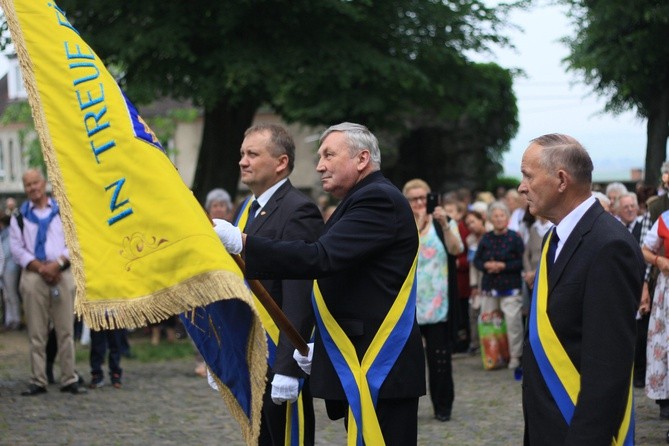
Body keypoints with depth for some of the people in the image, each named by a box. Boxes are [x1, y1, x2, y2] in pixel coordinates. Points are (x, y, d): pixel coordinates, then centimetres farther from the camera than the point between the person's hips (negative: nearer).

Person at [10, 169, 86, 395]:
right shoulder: (19, 216, 10)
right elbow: (17, 249, 3)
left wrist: (57, 264, -10)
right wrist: (40, 267, -9)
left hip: (62, 274, 0)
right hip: (33, 276, 0)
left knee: (66, 330, -1)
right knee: (36, 333, 0)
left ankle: (69, 379, 3)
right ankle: (38, 381, 2)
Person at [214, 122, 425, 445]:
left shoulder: (378, 199, -12)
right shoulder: (363, 200, 20)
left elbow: (321, 259, -25)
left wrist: (241, 243, -26)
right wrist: (321, 347, 15)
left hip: (378, 371, -10)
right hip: (362, 367, 10)